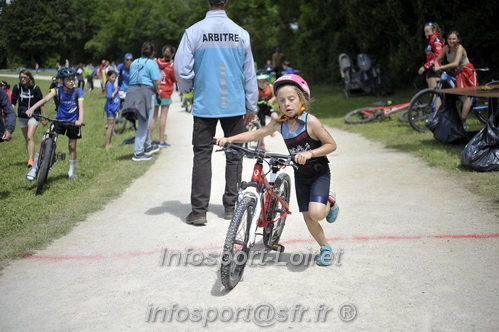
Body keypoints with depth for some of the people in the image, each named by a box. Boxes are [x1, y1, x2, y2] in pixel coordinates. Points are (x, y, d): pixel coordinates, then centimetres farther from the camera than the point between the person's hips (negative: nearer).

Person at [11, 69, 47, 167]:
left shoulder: (35, 88, -9)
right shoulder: (17, 87, -2)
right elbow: (13, 102, 1)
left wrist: (44, 118, -1)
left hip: (33, 116, -4)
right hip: (22, 116, 4)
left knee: (30, 137, -18)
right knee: (26, 139, 11)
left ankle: (30, 160, -23)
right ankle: (30, 158, 21)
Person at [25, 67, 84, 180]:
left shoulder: (78, 91, -14)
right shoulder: (57, 90, -11)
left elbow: (81, 106, -25)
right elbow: (45, 99, -25)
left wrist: (80, 120, -44)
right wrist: (32, 108, -41)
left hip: (73, 122, -1)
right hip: (59, 120, 1)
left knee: (72, 146, 8)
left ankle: (71, 172, 27)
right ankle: (34, 169, -1)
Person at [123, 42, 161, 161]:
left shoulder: (134, 63, 15)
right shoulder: (152, 63, -5)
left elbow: (131, 78, 15)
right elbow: (156, 82, -12)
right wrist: (157, 90, 6)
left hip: (132, 90, 7)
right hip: (147, 92, -7)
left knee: (143, 122, 21)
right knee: (144, 124, -1)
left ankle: (148, 147, 35)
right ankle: (138, 153, -1)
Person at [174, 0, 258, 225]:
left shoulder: (194, 32, -7)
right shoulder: (241, 33, 0)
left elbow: (181, 69, -8)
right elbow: (249, 73, 5)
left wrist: (187, 89, 14)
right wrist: (251, 106, 15)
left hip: (204, 105, -1)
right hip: (235, 105, 2)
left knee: (202, 155, 4)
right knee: (234, 155, 11)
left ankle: (199, 210, 2)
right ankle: (231, 206, 18)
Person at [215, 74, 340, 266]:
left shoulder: (310, 121, -20)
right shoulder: (279, 124, -6)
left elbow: (331, 144, -17)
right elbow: (255, 135, -5)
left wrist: (310, 153, -32)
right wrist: (229, 139, -17)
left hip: (319, 173, -5)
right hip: (300, 174, 5)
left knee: (316, 212, -25)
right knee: (307, 217, 5)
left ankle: (329, 202, 10)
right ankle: (325, 248, 28)